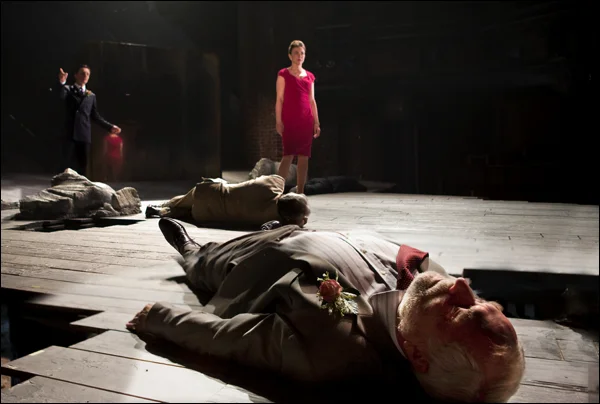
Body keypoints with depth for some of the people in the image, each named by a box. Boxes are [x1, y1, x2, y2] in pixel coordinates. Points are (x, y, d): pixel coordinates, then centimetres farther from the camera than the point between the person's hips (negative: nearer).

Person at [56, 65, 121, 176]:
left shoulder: (91, 96, 17)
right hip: (70, 134, -3)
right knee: (66, 164, -6)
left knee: (82, 165, 4)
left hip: (85, 135, 3)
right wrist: (62, 82, -34)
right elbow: (61, 96, -15)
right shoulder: (68, 90, 9)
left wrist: (110, 126, 7)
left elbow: (95, 116, 16)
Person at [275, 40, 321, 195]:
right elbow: (279, 99, -2)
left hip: (306, 121, 4)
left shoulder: (309, 76, 14)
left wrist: (316, 122, 8)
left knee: (304, 157, 2)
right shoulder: (283, 74, 3)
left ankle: (300, 193, 7)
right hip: (289, 120, -4)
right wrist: (278, 121, -10)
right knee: (288, 155, -11)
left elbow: (312, 100, 14)